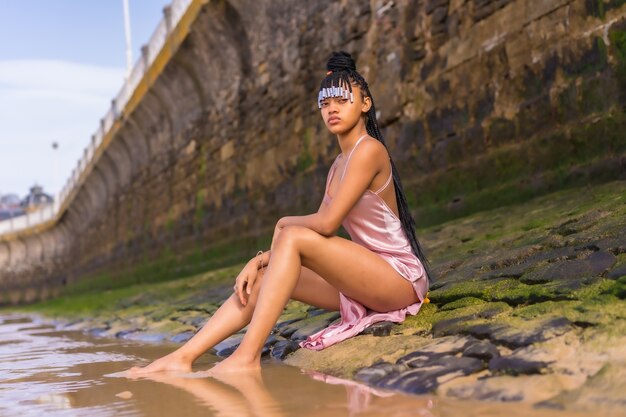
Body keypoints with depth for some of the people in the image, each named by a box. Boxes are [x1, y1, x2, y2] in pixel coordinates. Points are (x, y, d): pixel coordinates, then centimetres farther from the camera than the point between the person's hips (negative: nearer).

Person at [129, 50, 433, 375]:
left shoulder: (369, 150, -12)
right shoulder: (338, 165, 16)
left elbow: (326, 223, -20)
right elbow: (319, 231, 11)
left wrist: (285, 223, 0)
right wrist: (260, 260, -1)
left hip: (402, 277, -8)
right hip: (369, 281, 8)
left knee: (293, 236, -24)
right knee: (264, 276, -2)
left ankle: (247, 356, -24)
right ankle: (183, 356, -5)